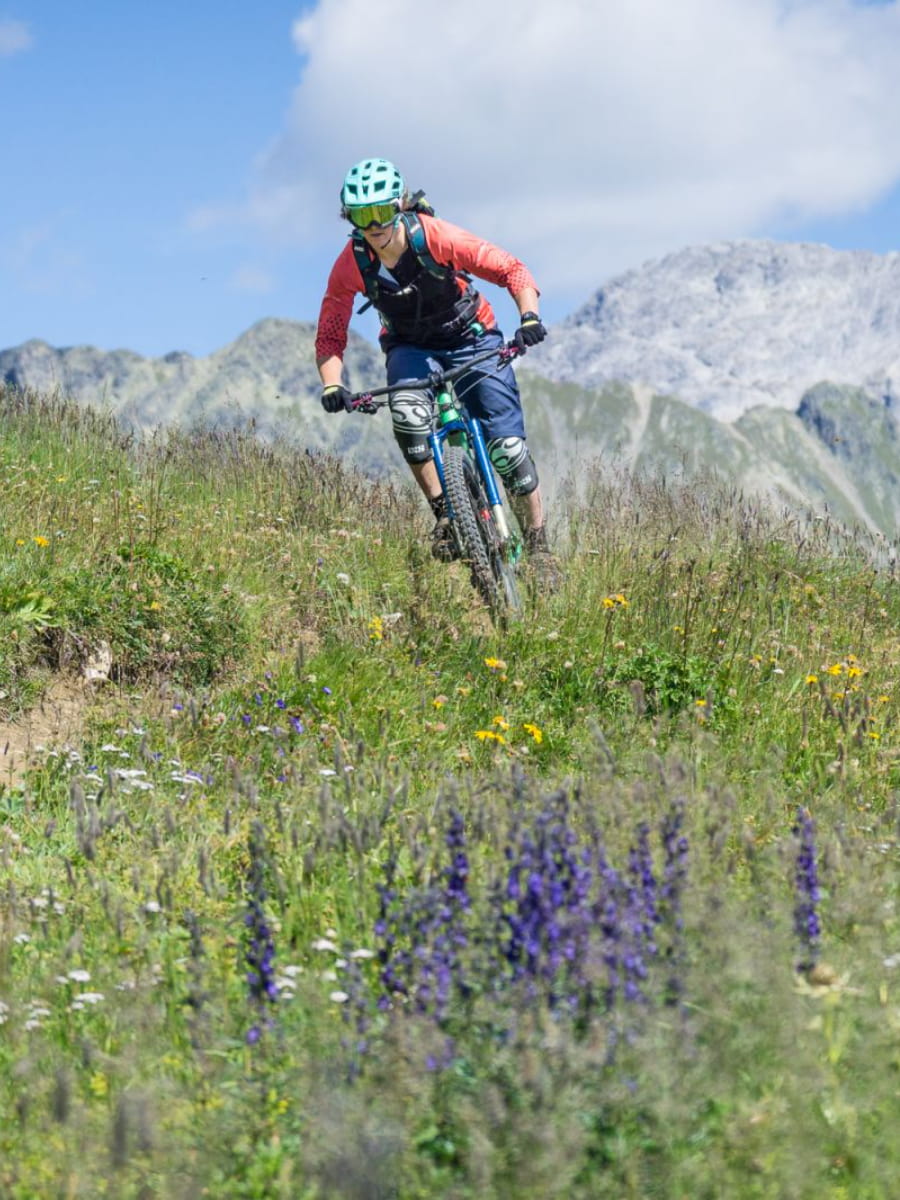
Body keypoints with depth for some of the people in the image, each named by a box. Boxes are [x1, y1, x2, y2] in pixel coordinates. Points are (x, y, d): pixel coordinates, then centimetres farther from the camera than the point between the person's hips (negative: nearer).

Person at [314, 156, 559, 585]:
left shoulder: (435, 237, -26)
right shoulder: (350, 265, -20)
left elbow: (511, 269, -21)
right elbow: (330, 337, -12)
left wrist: (529, 317, -38)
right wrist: (332, 387, -29)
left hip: (470, 338, -1)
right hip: (411, 348, 1)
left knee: (507, 446, -11)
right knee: (407, 413, -33)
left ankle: (538, 548, 6)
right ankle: (444, 514, -18)